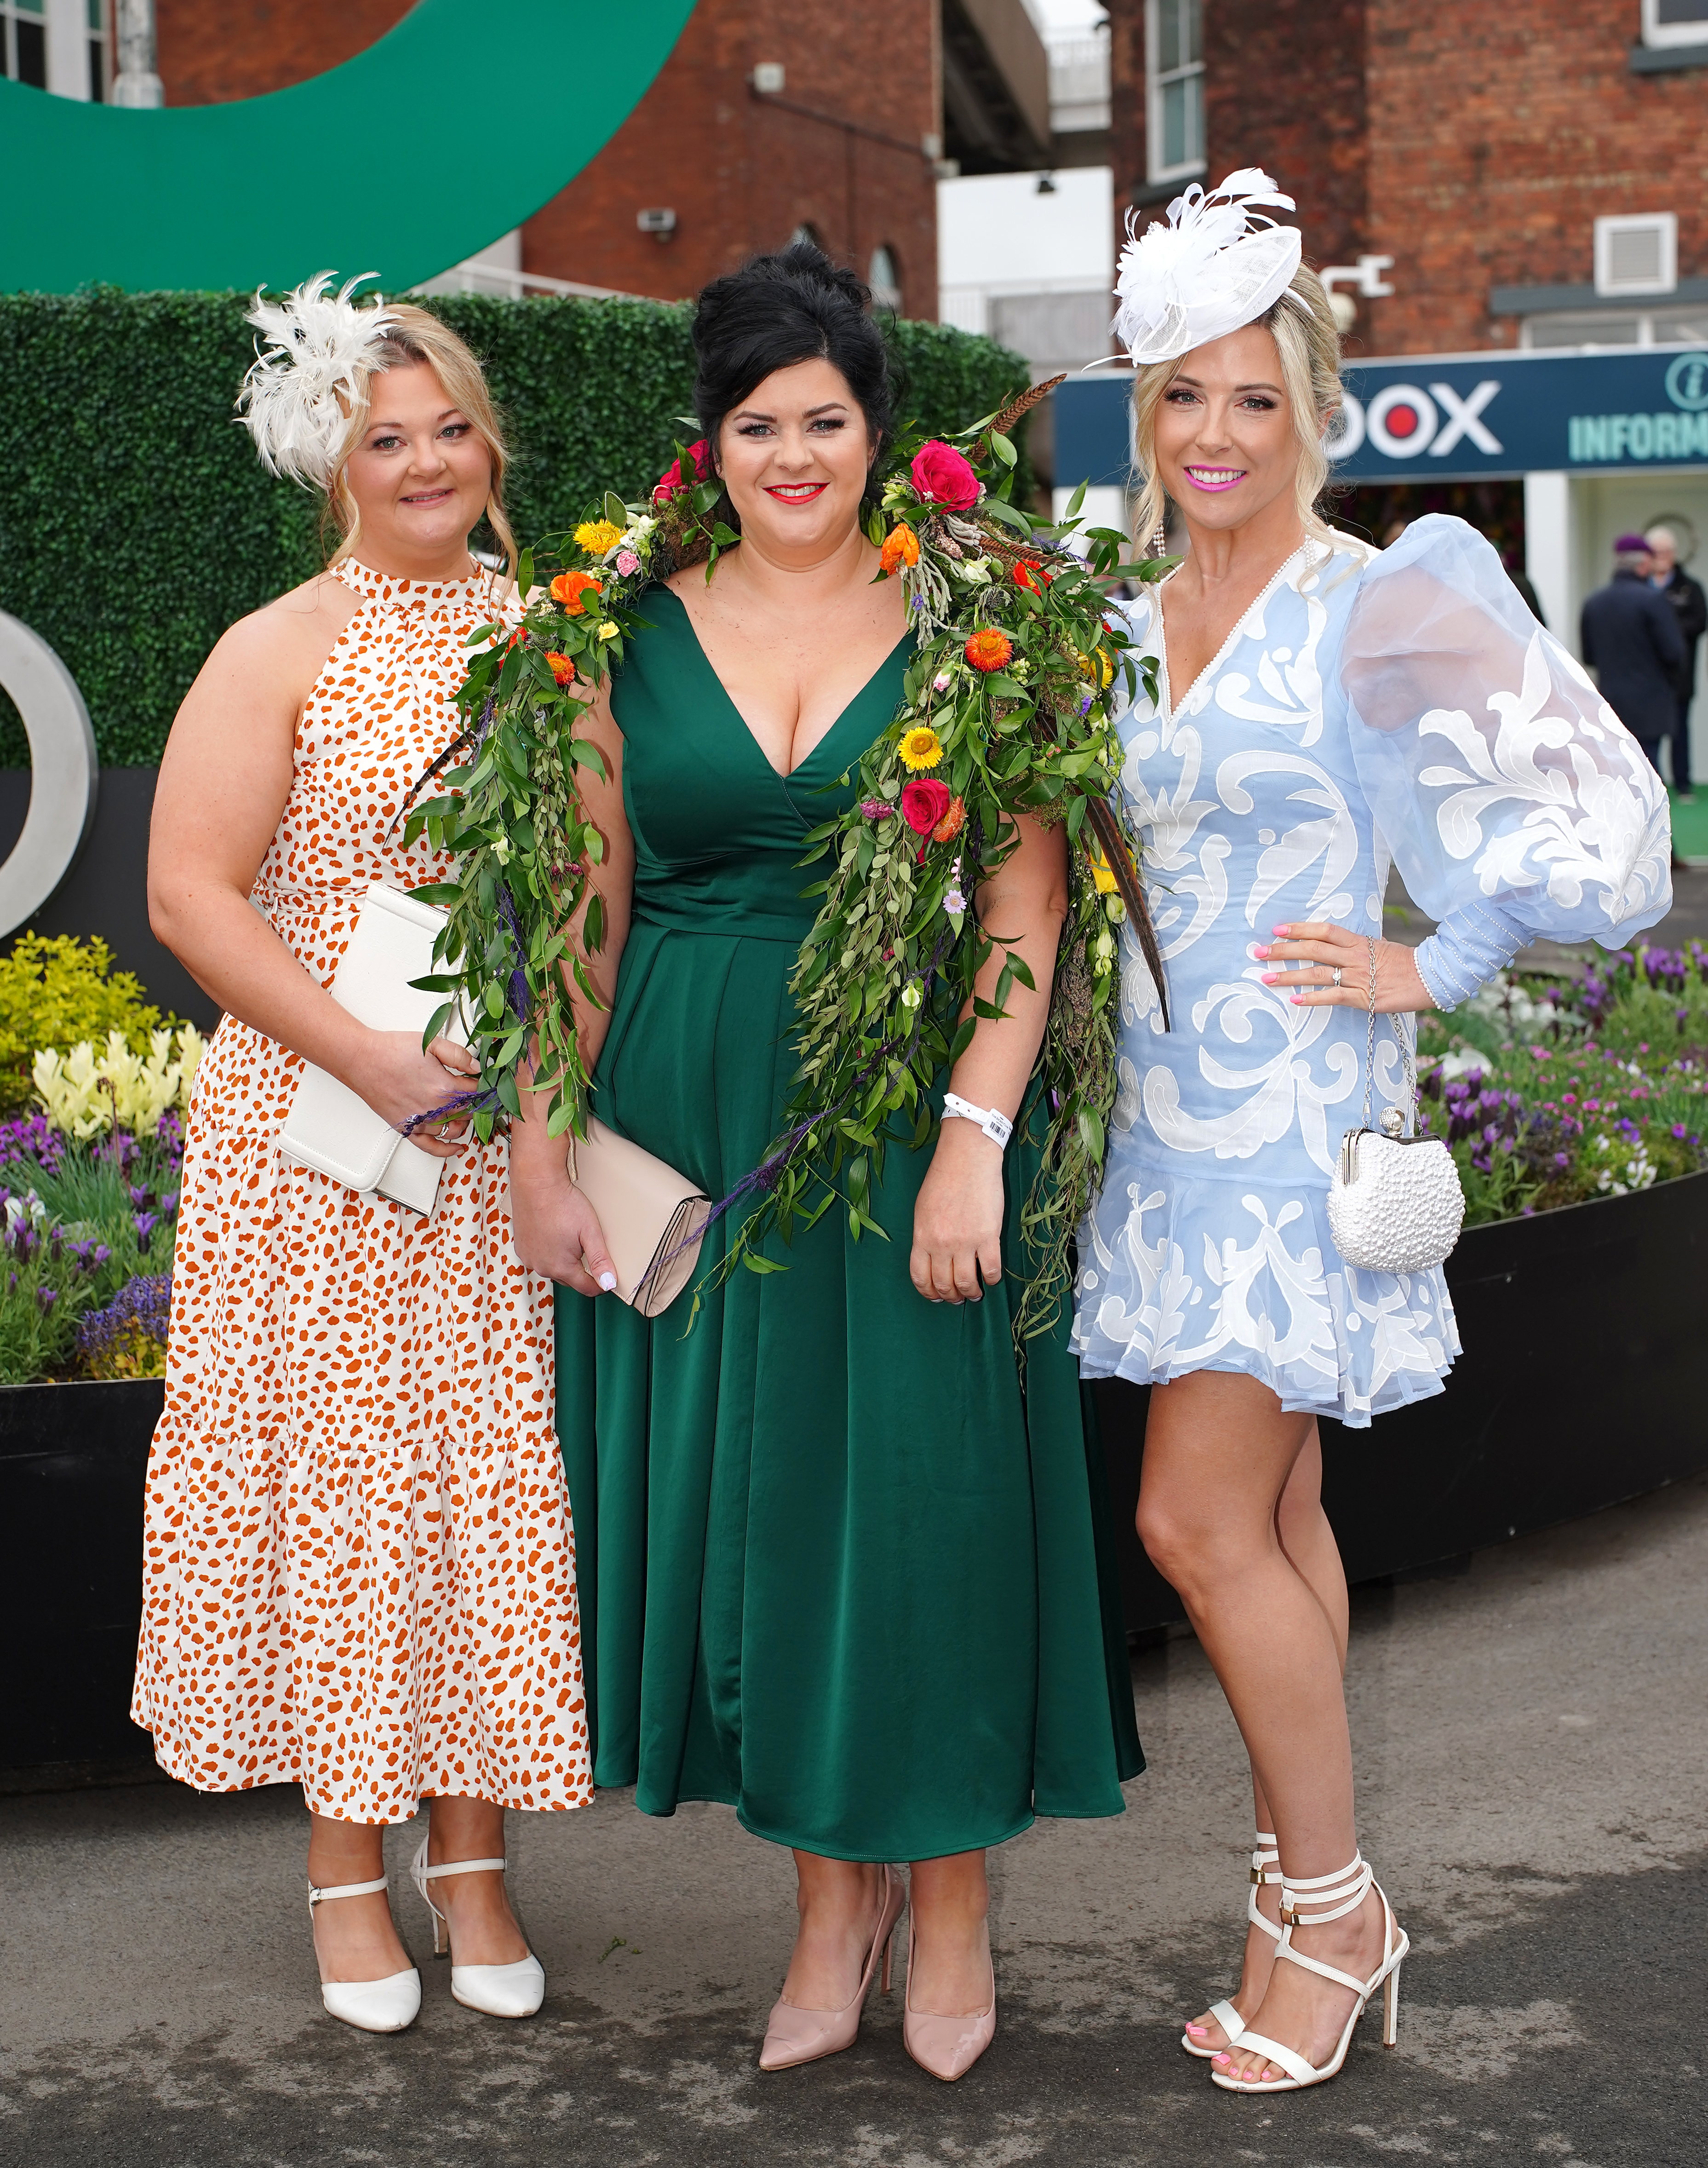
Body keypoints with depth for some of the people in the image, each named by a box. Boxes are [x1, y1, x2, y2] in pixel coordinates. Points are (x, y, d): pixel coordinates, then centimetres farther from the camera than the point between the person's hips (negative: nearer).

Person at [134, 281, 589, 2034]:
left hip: (512, 1146, 3)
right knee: (340, 1476, 2)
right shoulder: (282, 653, -2)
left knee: (495, 1479, 5)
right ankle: (348, 1867, 17)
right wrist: (364, 1057, -16)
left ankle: (473, 1857, 19)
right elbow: (190, 896, -8)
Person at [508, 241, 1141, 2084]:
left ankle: (951, 1906, 21)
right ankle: (830, 1899, 24)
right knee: (739, 1495, 8)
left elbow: (1027, 908, -7)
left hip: (905, 1120, -2)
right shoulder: (633, 638, 6)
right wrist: (545, 1138, 0)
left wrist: (972, 1139, -16)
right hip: (690, 1125, 3)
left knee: (920, 1490, 2)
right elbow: (583, 911, 6)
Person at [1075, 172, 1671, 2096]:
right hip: (1169, 1117, 7)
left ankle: (1331, 1901, 8)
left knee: (1200, 1522, -8)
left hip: (1296, 1124, -6)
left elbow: (1584, 812, -12)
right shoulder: (1126, 627, 10)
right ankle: (1312, 1908, 21)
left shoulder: (1377, 605, -10)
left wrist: (1424, 966, -10)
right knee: (1272, 1517, 12)